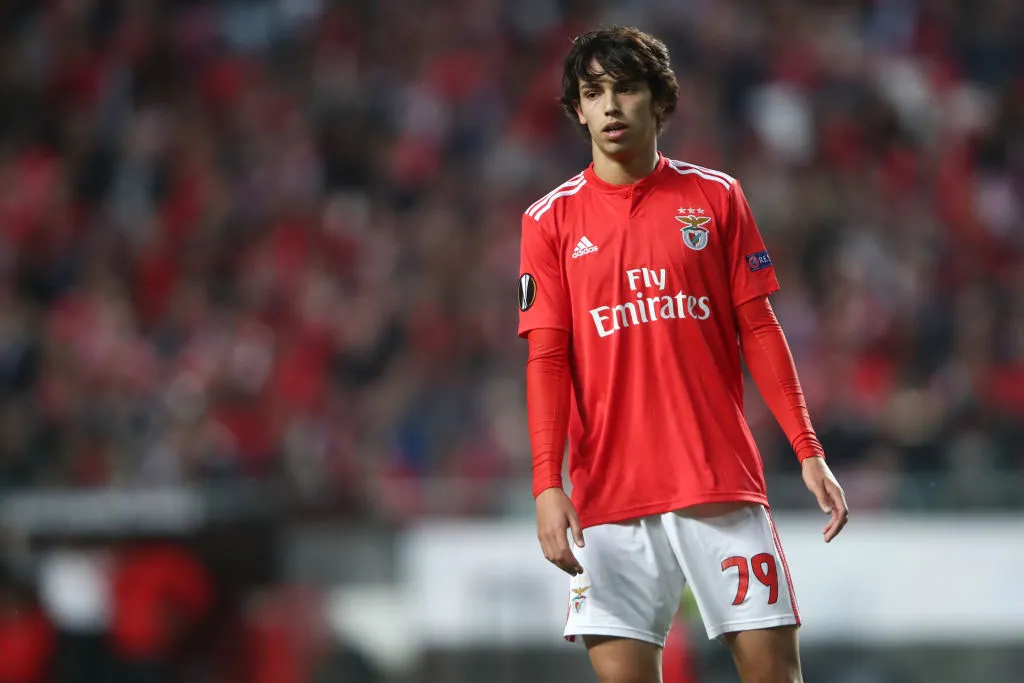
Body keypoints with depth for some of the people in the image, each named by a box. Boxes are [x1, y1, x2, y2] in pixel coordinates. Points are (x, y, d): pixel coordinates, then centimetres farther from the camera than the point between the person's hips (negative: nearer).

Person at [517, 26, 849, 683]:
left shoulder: (717, 198, 8)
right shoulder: (552, 220, 6)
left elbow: (759, 331, 7)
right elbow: (547, 359, 1)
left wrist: (809, 452, 1)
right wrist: (548, 484, -10)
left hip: (724, 481, 0)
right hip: (610, 497, 0)